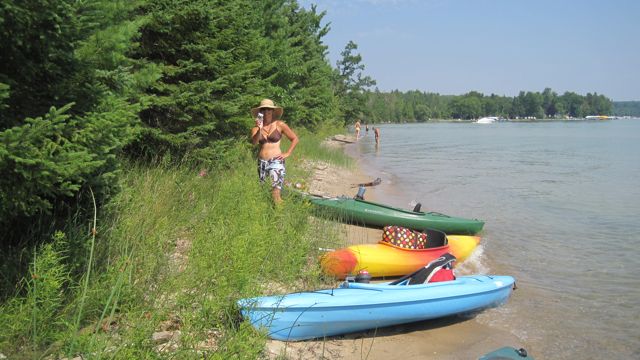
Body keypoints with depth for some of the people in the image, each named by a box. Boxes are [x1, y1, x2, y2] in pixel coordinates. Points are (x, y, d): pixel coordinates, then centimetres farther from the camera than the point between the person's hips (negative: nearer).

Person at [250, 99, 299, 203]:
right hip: (261, 162, 4)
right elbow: (254, 142, -13)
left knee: (276, 194, -13)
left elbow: (295, 138, 6)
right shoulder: (256, 128, 4)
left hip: (276, 161, -4)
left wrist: (287, 153, -1)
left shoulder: (279, 125, -1)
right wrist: (259, 129, -27)